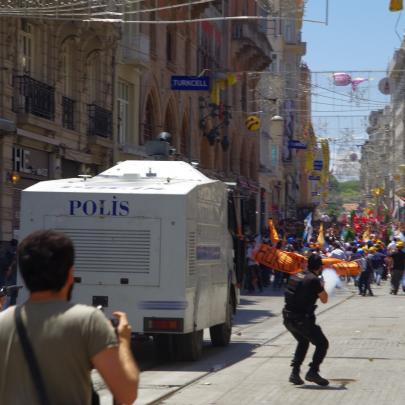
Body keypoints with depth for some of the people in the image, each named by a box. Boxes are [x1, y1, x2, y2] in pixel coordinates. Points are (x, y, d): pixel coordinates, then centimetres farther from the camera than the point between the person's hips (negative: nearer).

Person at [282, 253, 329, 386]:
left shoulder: (296, 276, 9)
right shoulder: (314, 280, -14)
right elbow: (324, 299, -3)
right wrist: (322, 286, 14)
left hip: (288, 319, 8)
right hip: (302, 319, -8)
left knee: (303, 342, 29)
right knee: (322, 344, 8)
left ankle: (295, 372, 21)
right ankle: (313, 372, -2)